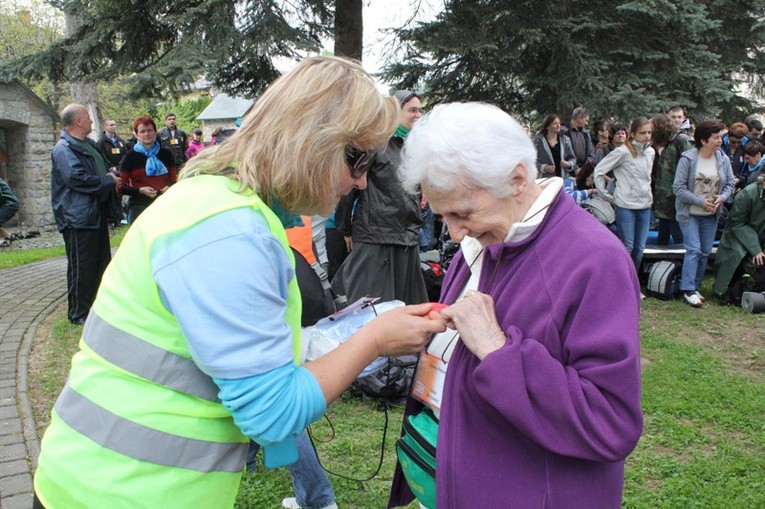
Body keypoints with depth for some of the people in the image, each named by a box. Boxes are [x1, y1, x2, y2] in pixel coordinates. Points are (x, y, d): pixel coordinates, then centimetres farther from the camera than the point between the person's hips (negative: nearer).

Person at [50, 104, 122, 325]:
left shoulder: (89, 144, 16)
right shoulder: (64, 149, -15)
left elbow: (103, 167, 28)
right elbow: (77, 178, -25)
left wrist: (112, 175, 5)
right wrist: (109, 181, -15)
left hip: (96, 213, 10)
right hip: (78, 217, -10)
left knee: (102, 263, 18)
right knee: (81, 268, -2)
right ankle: (79, 313, 9)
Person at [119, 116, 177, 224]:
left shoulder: (166, 154, 12)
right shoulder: (130, 157, 4)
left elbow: (174, 179, 20)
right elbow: (122, 186, 1)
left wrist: (170, 188, -3)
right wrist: (140, 190, -15)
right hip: (139, 206, -3)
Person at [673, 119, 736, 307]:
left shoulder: (723, 159, 0)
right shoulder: (688, 159, -13)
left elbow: (730, 184, 8)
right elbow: (678, 188, -15)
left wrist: (722, 197, -13)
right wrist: (701, 202, -19)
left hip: (711, 215, 5)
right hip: (690, 213, -5)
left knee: (705, 252, 9)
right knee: (693, 250, -11)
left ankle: (695, 287, 21)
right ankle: (688, 290, -5)